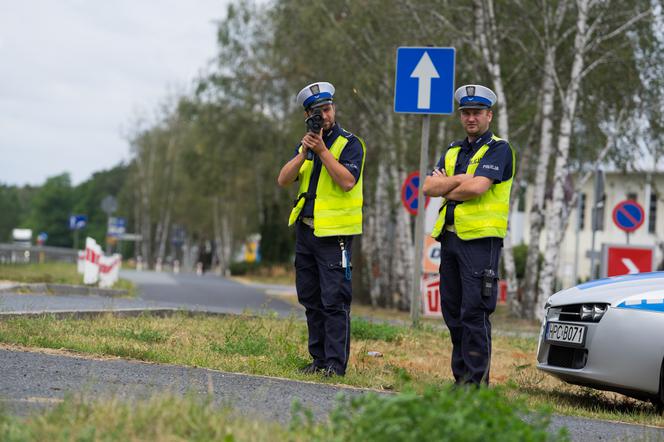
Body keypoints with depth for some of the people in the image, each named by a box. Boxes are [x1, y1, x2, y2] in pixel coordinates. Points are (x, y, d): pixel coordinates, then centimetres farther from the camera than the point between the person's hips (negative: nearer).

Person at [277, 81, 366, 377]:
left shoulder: (350, 144, -5)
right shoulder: (305, 144, 14)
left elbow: (347, 181, -20)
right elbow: (283, 180, 3)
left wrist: (322, 150, -18)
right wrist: (304, 152, -10)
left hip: (334, 234, -7)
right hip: (305, 231, 7)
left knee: (334, 302, -8)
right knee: (311, 300, 10)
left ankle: (336, 363, -7)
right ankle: (319, 358, 17)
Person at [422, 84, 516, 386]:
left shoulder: (498, 149, -3)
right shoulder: (453, 151, 19)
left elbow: (477, 187, -18)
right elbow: (428, 187, 6)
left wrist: (446, 189, -2)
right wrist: (459, 180, -8)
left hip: (480, 239, -7)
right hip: (450, 237, 8)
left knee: (474, 312, -10)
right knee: (453, 312, 9)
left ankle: (476, 380, -8)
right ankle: (461, 377, 15)